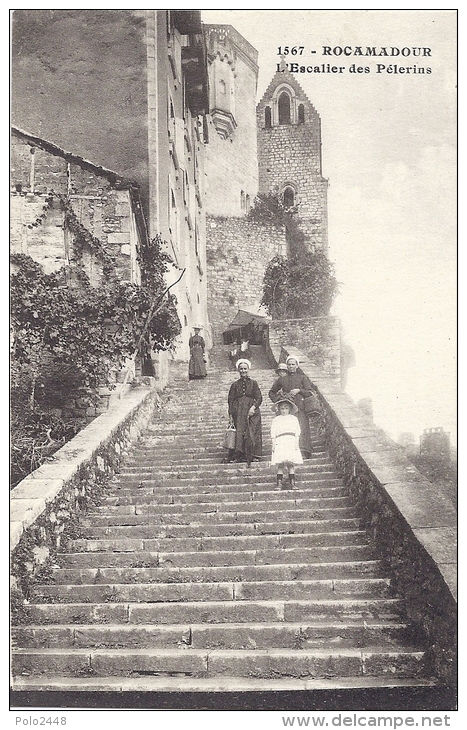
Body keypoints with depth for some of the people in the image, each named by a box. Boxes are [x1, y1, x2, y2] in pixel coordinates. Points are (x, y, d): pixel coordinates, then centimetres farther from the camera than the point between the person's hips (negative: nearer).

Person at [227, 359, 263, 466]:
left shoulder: (253, 383, 10)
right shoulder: (235, 385, 12)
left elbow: (259, 398, 3)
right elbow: (231, 400, 9)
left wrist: (254, 407, -14)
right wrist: (231, 414, -2)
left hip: (251, 412, -1)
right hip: (238, 413, 1)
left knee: (252, 432, -7)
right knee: (239, 432, -7)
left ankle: (254, 455, -5)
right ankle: (239, 454, -6)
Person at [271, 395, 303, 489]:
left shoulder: (293, 418, 16)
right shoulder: (276, 420, 15)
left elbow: (297, 432, 11)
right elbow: (273, 434, 11)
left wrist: (296, 443, 1)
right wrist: (273, 444, 1)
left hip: (291, 442, 0)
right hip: (280, 442, 0)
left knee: (291, 464, -4)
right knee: (280, 464, -6)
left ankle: (292, 483, -1)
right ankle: (279, 483, -4)